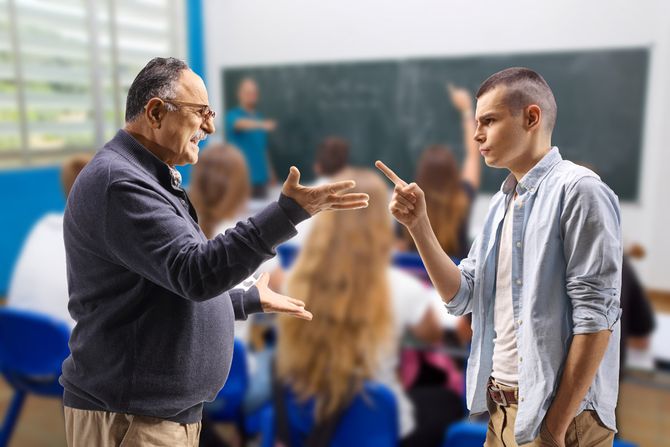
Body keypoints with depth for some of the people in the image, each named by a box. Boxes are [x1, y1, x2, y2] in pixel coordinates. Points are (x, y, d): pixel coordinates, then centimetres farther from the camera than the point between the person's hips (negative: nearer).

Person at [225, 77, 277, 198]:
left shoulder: (259, 118, 14)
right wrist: (262, 124, -47)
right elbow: (241, 124, -28)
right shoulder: (233, 115, -4)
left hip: (261, 178, 6)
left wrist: (271, 174, 17)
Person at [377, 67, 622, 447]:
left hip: (559, 412, -7)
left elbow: (596, 315, -19)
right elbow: (460, 297, 4)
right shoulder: (502, 203, 9)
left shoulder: (577, 189, -14)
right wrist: (418, 224, -7)